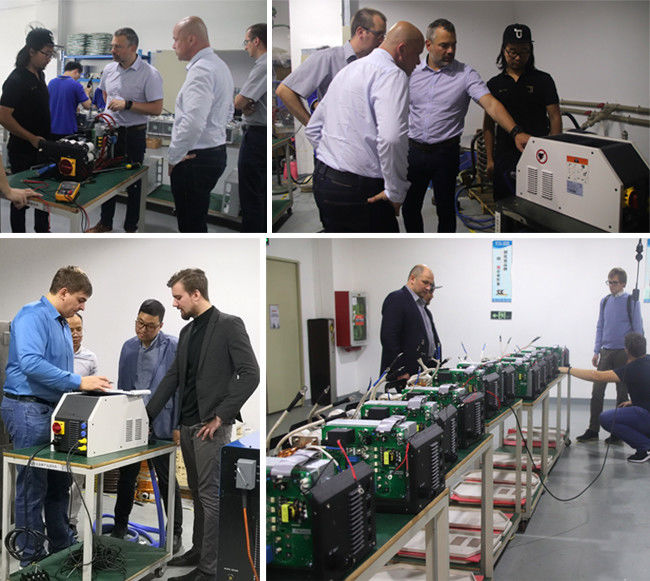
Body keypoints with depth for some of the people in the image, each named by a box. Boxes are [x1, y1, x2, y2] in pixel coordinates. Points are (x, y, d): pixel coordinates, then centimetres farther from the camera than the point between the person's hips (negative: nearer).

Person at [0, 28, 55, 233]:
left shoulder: (39, 75, 9)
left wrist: (46, 139, 16)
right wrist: (32, 138, -21)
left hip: (41, 148, 8)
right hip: (23, 152, -8)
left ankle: (42, 231, 32)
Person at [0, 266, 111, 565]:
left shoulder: (63, 325, 16)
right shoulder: (33, 315, -14)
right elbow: (30, 363, -28)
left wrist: (85, 385, 11)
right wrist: (78, 382, -27)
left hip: (53, 409, 10)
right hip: (29, 408, -10)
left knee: (59, 484, 16)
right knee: (32, 487, -2)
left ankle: (62, 549, 29)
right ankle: (32, 560, 9)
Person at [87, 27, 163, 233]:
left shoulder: (149, 74, -14)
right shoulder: (109, 69, 5)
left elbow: (157, 108, -18)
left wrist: (127, 104, -23)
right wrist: (110, 107, 11)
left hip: (133, 133, -6)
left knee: (133, 182, 4)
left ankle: (130, 228, 15)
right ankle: (105, 223, 29)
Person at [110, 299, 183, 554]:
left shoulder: (174, 348, -9)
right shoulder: (128, 347, 7)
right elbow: (122, 386, 14)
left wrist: (179, 425, -12)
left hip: (160, 425, -5)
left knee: (167, 480, 5)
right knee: (126, 477, 15)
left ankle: (175, 532, 16)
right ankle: (120, 526, 30)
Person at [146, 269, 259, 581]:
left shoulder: (229, 325, -10)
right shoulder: (187, 331, 14)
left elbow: (250, 374, -16)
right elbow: (173, 376, 18)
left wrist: (221, 415, -17)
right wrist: (146, 415, 12)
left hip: (211, 426, -8)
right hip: (187, 425, 8)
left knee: (210, 496, -4)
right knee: (197, 493, 17)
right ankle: (198, 551, 29)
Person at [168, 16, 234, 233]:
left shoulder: (200, 71, -18)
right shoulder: (220, 65, 15)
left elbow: (193, 123, -29)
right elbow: (228, 112, 26)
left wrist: (173, 157, -18)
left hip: (196, 159, -10)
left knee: (190, 225, -4)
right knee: (198, 221, 19)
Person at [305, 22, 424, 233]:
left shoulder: (348, 70, 19)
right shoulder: (391, 74, -11)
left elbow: (313, 129, 25)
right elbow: (391, 138, -27)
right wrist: (396, 192, -18)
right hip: (359, 189, -9)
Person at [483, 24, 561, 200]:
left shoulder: (543, 80, 3)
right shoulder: (494, 84, 9)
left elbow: (555, 117, 1)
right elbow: (489, 124, 10)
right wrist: (490, 159, 4)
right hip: (505, 158, 2)